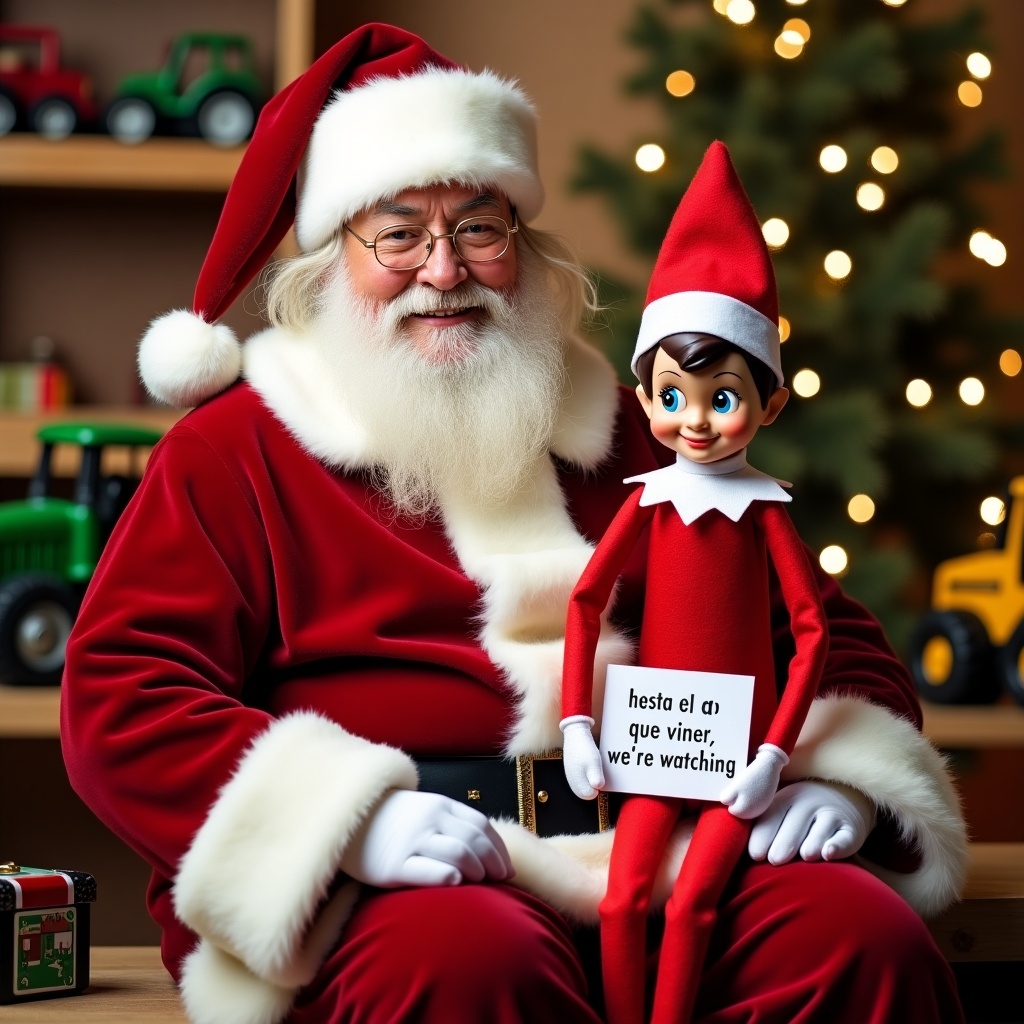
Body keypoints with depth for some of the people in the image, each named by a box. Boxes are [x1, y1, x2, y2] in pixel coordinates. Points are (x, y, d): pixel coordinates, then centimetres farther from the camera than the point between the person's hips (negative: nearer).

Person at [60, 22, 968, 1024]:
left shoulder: (629, 437, 24)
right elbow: (118, 697, 0)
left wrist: (837, 776, 3)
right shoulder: (237, 449, 12)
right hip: (394, 889, -4)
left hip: (664, 855, 4)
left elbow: (822, 628, 27)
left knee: (866, 934, -25)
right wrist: (347, 821, -16)